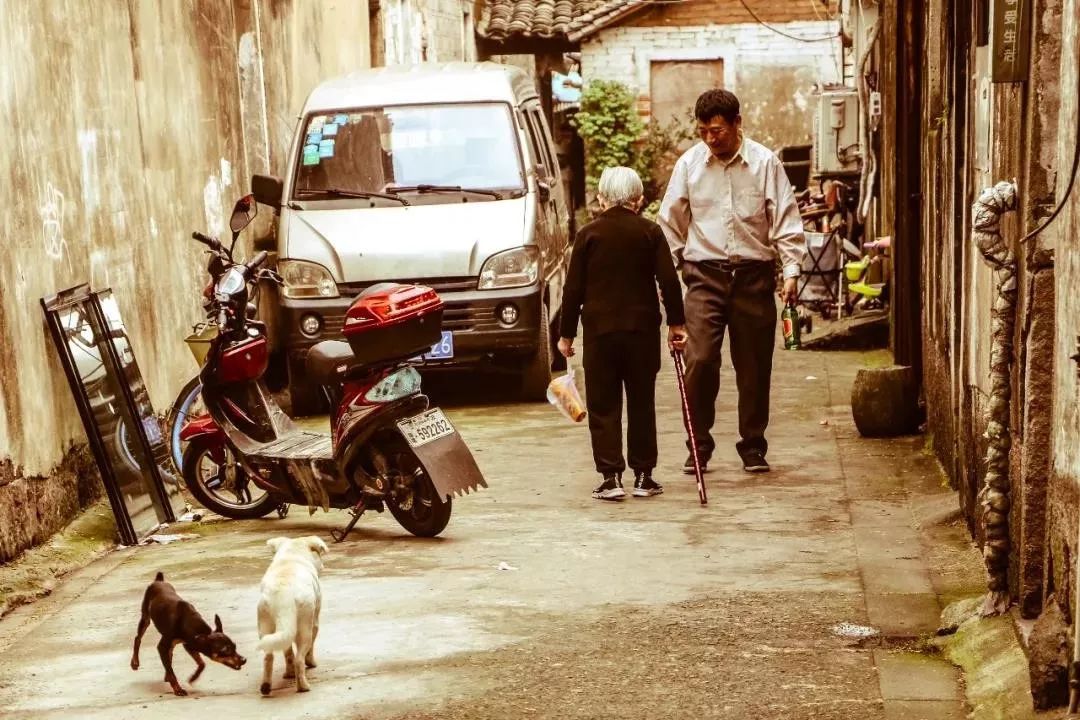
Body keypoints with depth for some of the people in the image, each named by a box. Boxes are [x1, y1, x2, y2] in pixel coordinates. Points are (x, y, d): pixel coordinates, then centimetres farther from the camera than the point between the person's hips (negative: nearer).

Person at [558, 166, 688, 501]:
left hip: (599, 329, -1)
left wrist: (566, 334, 7)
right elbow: (669, 281, -3)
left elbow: (573, 288, 0)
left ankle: (610, 477, -3)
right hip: (643, 327, 1)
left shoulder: (588, 234, 0)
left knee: (603, 406, 3)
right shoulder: (650, 232, 1)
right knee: (641, 404, 11)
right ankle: (643, 476, 13)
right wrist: (675, 323, 5)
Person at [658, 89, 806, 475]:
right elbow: (671, 222, 9)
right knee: (700, 360, -11)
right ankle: (698, 446, 2)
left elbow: (787, 221, 0)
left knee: (754, 367, 5)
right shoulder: (689, 163, 3)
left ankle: (753, 447, 18)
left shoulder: (765, 162, -1)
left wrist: (791, 271, -8)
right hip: (705, 273, 0)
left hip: (754, 273, 0)